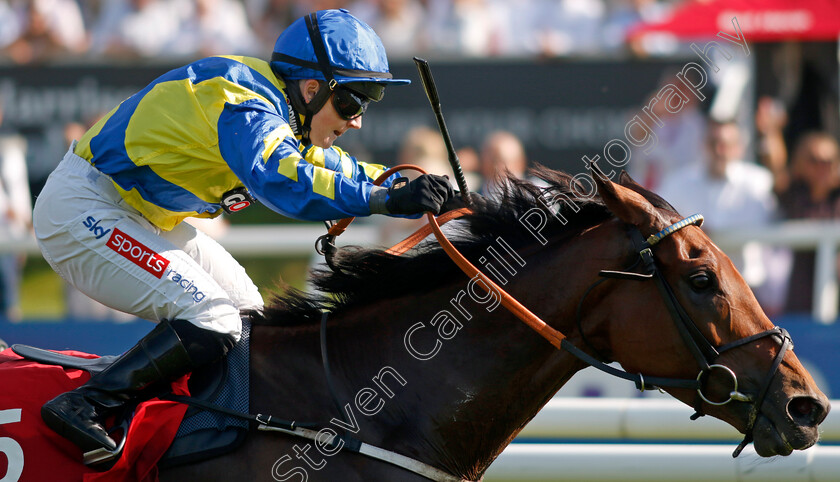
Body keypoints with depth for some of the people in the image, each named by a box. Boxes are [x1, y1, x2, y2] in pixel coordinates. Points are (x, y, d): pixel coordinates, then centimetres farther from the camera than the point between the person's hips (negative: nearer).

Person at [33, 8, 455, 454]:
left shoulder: (272, 105, 8)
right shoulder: (246, 107, -24)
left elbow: (324, 166, 21)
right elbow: (280, 181, -42)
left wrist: (404, 184, 5)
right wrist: (386, 199, -43)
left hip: (135, 216, 11)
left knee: (245, 314, 13)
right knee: (211, 323, -22)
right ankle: (82, 407, -22)